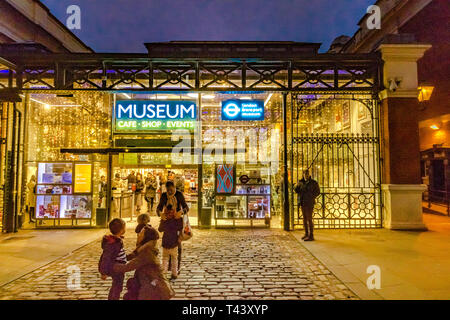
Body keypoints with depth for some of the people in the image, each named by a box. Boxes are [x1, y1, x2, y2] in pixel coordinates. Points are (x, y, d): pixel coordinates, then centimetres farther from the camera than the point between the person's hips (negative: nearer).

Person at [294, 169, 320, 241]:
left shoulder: (313, 182, -8)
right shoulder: (301, 182, 6)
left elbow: (318, 192, -3)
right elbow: (296, 190, 7)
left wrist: (311, 197, -11)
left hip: (309, 203, -6)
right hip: (302, 203, 6)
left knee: (309, 219, -7)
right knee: (304, 219, 11)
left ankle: (311, 236, -2)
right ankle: (306, 234, 21)